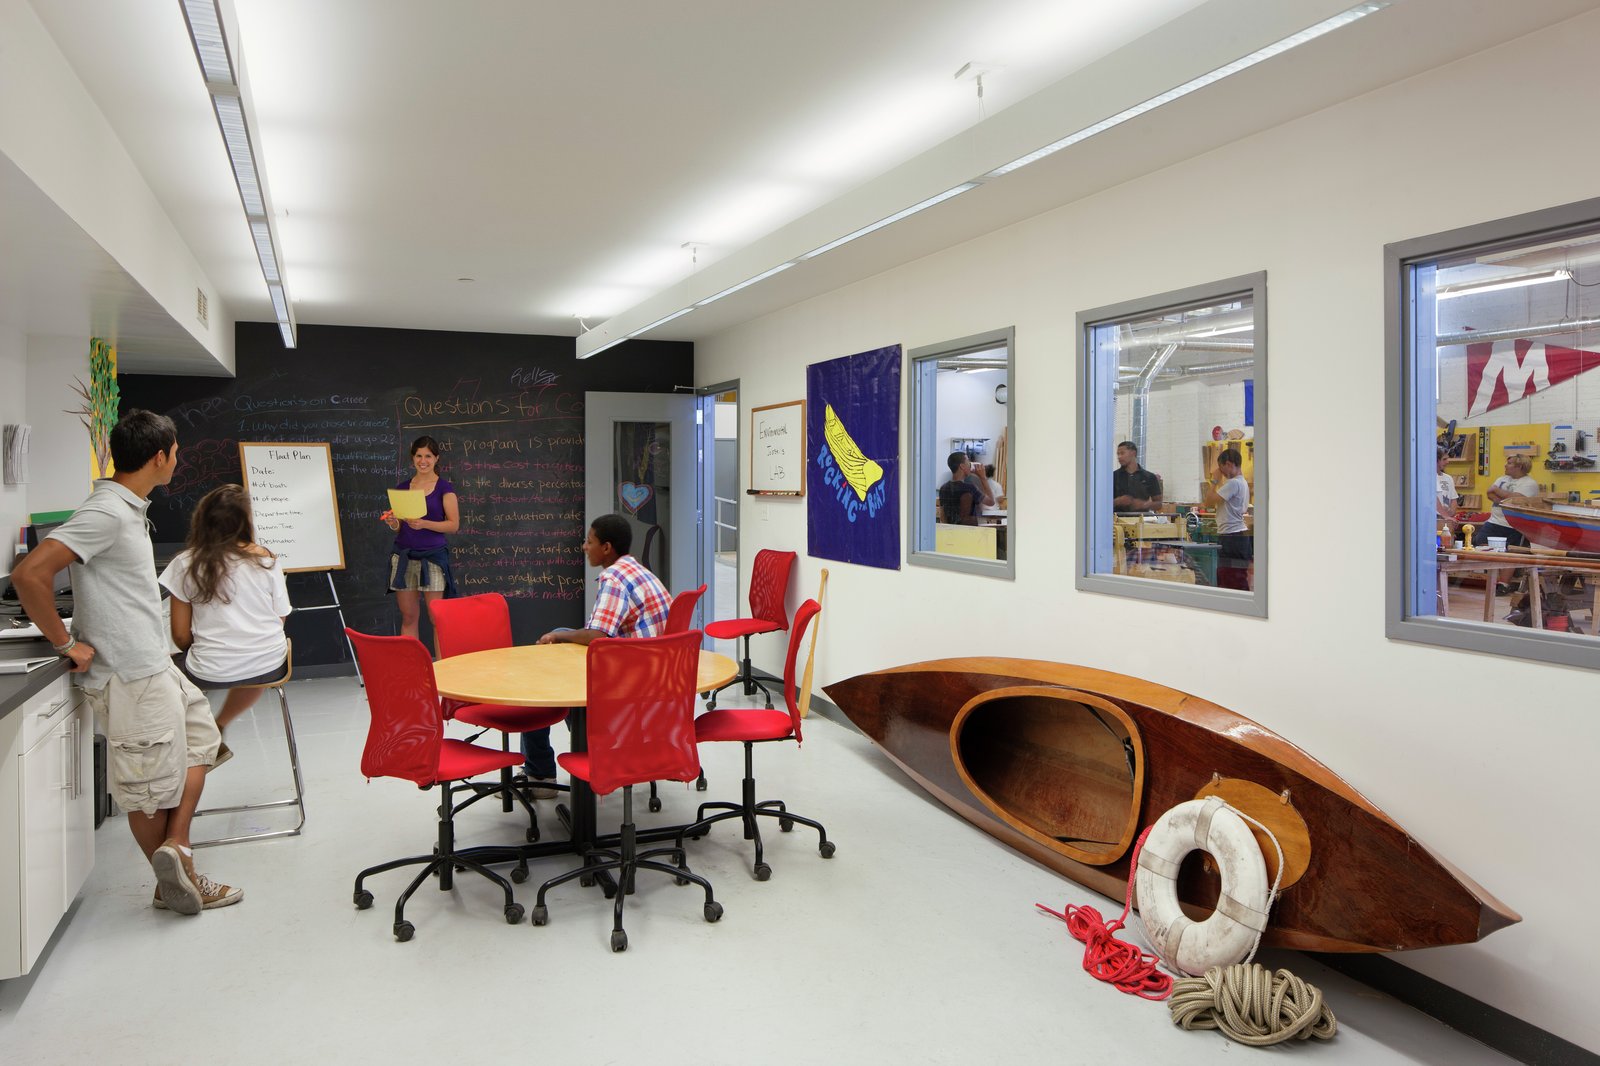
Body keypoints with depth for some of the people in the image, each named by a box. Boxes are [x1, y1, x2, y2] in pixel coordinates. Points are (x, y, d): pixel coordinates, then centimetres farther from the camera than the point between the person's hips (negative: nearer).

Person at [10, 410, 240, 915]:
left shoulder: (128, 508, 9)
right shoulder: (107, 513, -20)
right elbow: (28, 574, -27)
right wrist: (66, 644, -18)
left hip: (155, 664, 10)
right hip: (131, 676, -10)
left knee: (199, 739, 16)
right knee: (150, 786, 2)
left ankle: (175, 846, 15)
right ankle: (172, 881, 13)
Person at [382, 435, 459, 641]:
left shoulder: (444, 488, 1)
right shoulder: (402, 487, 12)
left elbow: (454, 524, -5)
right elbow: (398, 527, 16)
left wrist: (424, 524, -18)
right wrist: (392, 522, -7)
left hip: (433, 556, -4)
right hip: (404, 556, 4)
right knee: (408, 616, 5)